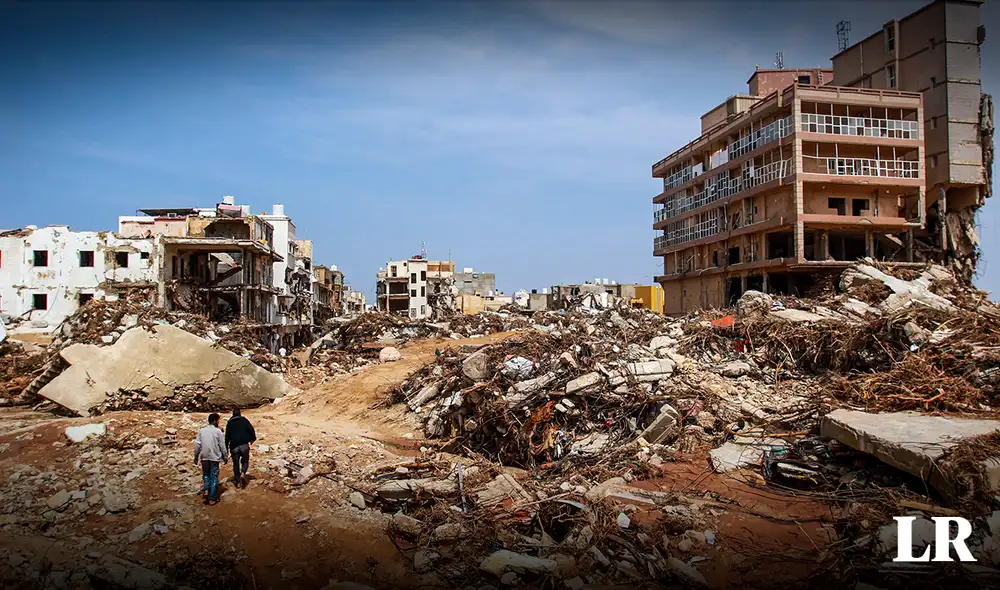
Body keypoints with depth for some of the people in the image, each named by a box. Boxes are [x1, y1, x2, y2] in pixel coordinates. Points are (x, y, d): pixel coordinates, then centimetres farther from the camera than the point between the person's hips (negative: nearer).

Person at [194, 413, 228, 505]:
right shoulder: (218, 431, -7)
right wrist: (225, 457, 6)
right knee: (214, 477, 5)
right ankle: (212, 499, 5)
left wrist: (196, 457, 13)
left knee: (206, 474, 21)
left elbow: (197, 445, 3)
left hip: (204, 457, 3)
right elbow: (222, 445, -5)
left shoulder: (202, 431, 2)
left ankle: (206, 490, -2)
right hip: (214, 457, -3)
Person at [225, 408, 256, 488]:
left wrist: (226, 448, 13)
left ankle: (238, 481, 12)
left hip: (234, 446, 1)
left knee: (236, 463, 12)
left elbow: (227, 436, 9)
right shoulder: (244, 420, 5)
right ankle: (242, 473, -14)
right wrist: (253, 438, 10)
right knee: (245, 460, 13)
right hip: (244, 444, -1)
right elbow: (251, 429, -4)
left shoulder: (229, 423, 10)